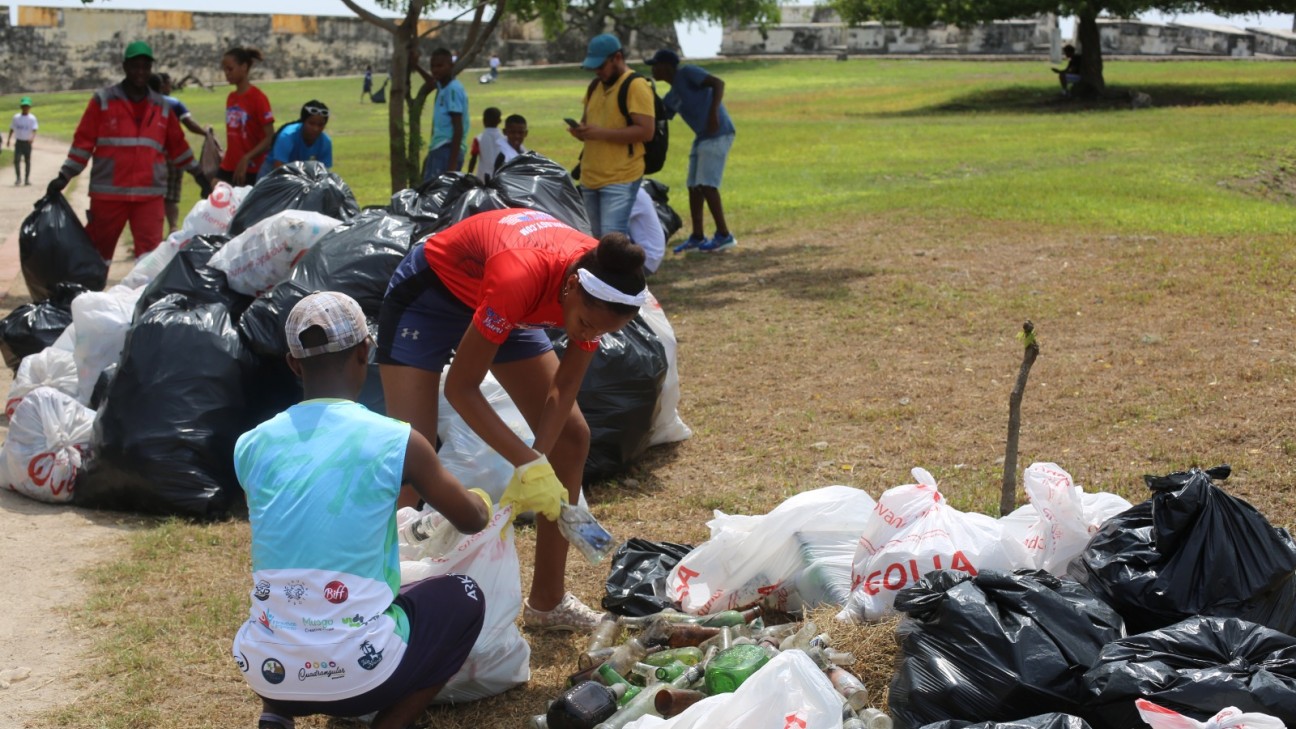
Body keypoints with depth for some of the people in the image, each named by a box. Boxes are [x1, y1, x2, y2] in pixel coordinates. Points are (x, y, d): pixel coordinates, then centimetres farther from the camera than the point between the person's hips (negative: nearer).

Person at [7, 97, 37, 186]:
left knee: (28, 161, 7)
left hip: (27, 142, -1)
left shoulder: (32, 118, -5)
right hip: (19, 141, 1)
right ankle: (18, 178, -1)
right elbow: (12, 129, 11)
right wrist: (9, 140, 6)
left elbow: (34, 130, -16)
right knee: (16, 160, -11)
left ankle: (27, 179, 17)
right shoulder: (16, 117, 3)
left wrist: (32, 138, -34)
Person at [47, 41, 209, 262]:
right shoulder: (103, 101, 3)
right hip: (108, 193, -2)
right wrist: (64, 177, -2)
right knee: (98, 250, 7)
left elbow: (177, 145, 21)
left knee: (150, 254, -7)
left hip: (150, 195, 2)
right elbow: (84, 141, 2)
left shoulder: (162, 107, 12)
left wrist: (199, 175, 22)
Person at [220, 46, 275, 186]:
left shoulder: (257, 98, -11)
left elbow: (270, 138, -14)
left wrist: (246, 158, -23)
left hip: (251, 171, -7)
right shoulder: (231, 98, 11)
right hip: (228, 169, 7)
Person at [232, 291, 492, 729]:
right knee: (464, 598, 23)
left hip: (266, 672, 4)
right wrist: (480, 500, 36)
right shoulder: (396, 442, -7)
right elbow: (471, 521, 11)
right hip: (358, 674, -4)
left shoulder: (250, 447, 3)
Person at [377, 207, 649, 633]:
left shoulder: (602, 286, -24)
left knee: (571, 437, 0)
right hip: (428, 293, -6)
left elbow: (564, 390, -16)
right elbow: (460, 387, -35)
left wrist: (535, 466, -29)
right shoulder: (522, 277, -43)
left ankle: (546, 602, 10)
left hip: (497, 304, 6)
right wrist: (528, 464, -39)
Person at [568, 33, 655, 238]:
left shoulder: (636, 86, -10)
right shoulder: (595, 86, 16)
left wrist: (602, 133, -22)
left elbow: (645, 131, -17)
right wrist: (581, 131, 2)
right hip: (590, 176, 8)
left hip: (620, 179, -8)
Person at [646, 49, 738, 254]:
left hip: (718, 135, -10)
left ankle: (724, 235, -9)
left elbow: (718, 83, -18)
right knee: (694, 186, 10)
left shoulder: (687, 73, -6)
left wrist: (713, 113, -28)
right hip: (702, 137, 10)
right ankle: (697, 237, 18)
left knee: (706, 185, -14)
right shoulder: (671, 97, 18)